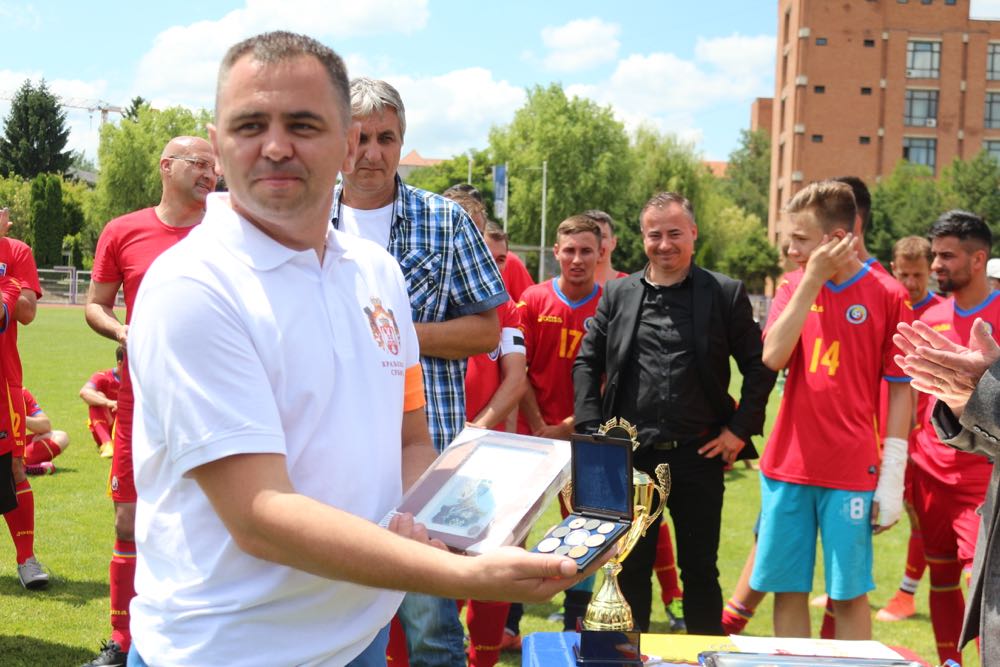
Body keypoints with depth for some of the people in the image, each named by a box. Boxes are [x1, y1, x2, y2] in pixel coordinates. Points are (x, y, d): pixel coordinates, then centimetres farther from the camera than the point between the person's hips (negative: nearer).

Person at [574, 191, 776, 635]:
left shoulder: (726, 294, 0)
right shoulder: (618, 294, 6)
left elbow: (759, 366, 2)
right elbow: (586, 362, 9)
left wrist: (740, 429, -4)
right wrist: (592, 430, 1)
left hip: (699, 454, -2)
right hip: (630, 455, 2)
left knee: (701, 569, 10)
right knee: (631, 567, 11)